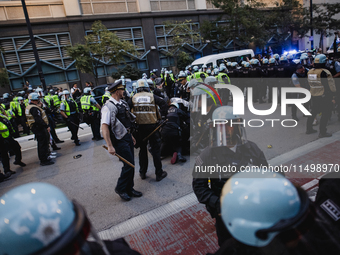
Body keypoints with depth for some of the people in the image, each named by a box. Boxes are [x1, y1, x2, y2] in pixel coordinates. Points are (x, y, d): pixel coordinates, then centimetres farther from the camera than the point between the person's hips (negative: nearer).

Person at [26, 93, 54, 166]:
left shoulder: (28, 107, 15)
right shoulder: (34, 108, -19)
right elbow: (38, 119, -28)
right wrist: (46, 126, -27)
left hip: (34, 127, 11)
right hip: (39, 127, -11)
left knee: (41, 144, 19)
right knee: (44, 144, -6)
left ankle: (42, 159, 29)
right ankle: (44, 160, -1)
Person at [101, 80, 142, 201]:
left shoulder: (122, 103, 10)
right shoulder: (109, 107, -19)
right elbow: (104, 127, -25)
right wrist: (110, 146, -29)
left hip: (127, 137, 9)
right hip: (119, 140, -9)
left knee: (131, 164, 13)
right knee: (129, 164, -5)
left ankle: (129, 189, 29)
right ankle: (120, 188, 17)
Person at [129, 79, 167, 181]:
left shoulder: (133, 98, 2)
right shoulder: (152, 96, -1)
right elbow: (163, 104, -8)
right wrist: (160, 117, 2)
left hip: (140, 127, 2)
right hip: (152, 126, -2)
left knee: (142, 149, 15)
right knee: (155, 149, 6)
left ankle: (142, 173, 25)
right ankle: (159, 174, 12)